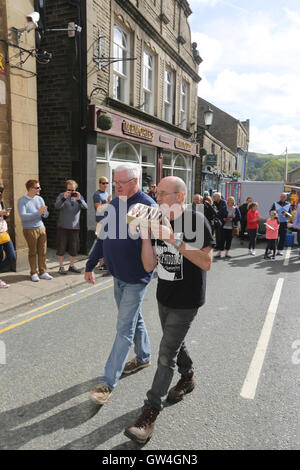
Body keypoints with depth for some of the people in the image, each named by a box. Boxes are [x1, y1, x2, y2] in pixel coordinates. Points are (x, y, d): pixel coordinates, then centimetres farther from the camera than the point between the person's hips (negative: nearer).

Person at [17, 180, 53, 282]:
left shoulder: (40, 199, 9)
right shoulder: (22, 200, -6)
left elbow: (46, 215, 8)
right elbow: (23, 216, -17)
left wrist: (44, 212, -15)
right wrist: (38, 213, -24)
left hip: (41, 228, 5)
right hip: (30, 230, -5)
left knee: (43, 252, 6)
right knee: (32, 252, 3)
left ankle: (43, 272, 16)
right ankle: (34, 273, 14)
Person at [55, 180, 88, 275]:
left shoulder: (79, 196, 7)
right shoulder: (61, 195, 0)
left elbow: (85, 207, -8)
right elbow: (57, 206, -17)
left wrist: (79, 199, -26)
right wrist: (64, 198, -32)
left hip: (75, 227, 3)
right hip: (63, 227, -2)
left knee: (74, 248, 8)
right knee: (61, 248, 2)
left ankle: (72, 266, 23)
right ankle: (61, 267, 14)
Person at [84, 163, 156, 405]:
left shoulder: (148, 206, -16)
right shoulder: (114, 204, 6)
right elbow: (103, 237, 12)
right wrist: (91, 265, 13)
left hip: (136, 279, -7)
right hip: (118, 276, 7)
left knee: (124, 330, 0)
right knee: (134, 319, 22)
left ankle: (108, 382, 10)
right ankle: (144, 357, 43)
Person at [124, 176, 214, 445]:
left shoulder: (195, 220, -17)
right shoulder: (159, 223, 0)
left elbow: (206, 263, -24)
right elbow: (150, 265, -4)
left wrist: (175, 241, -31)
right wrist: (146, 236, -18)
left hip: (187, 301, -6)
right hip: (165, 297, 7)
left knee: (166, 354, -4)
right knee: (175, 341, 24)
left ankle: (150, 415, 8)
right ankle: (188, 378, 50)